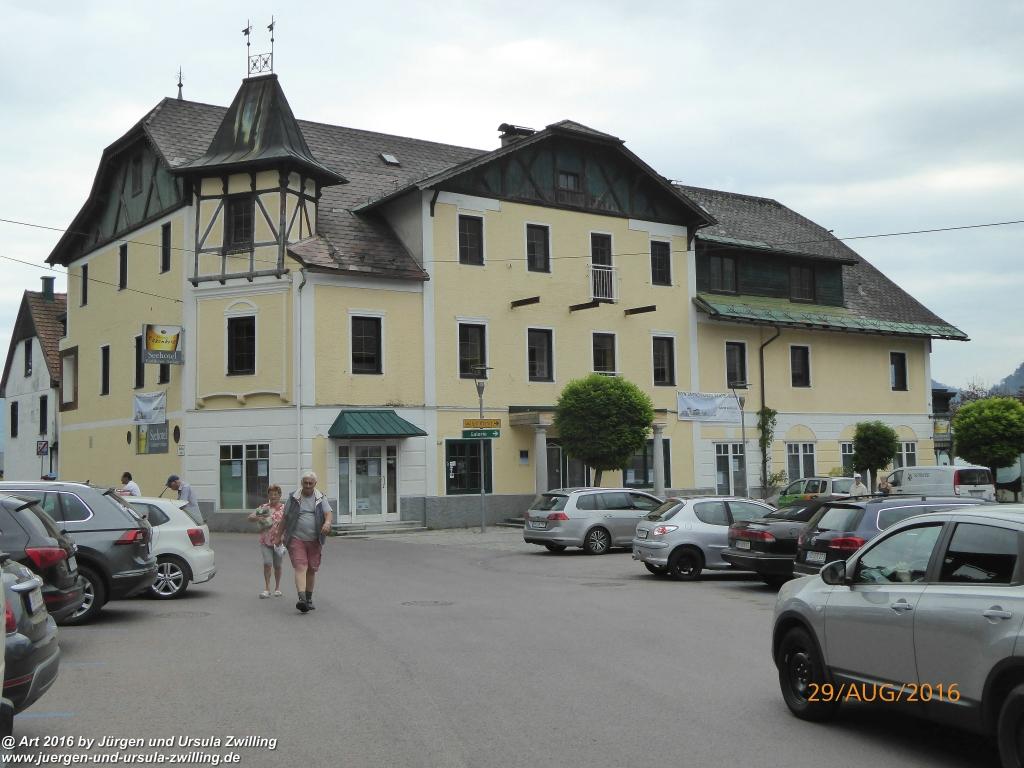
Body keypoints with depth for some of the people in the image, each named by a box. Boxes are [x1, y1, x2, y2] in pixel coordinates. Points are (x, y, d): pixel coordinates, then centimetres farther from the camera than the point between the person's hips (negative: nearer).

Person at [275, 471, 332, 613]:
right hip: (296, 539, -2)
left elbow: (328, 513, -8)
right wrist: (278, 536, 12)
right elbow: (285, 518, 11)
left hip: (314, 540, 2)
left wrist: (327, 522, -31)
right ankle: (302, 599, -26)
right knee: (300, 568, -15)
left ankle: (309, 599, 24)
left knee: (311, 570, 9)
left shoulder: (321, 498, 6)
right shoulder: (294, 498, 5)